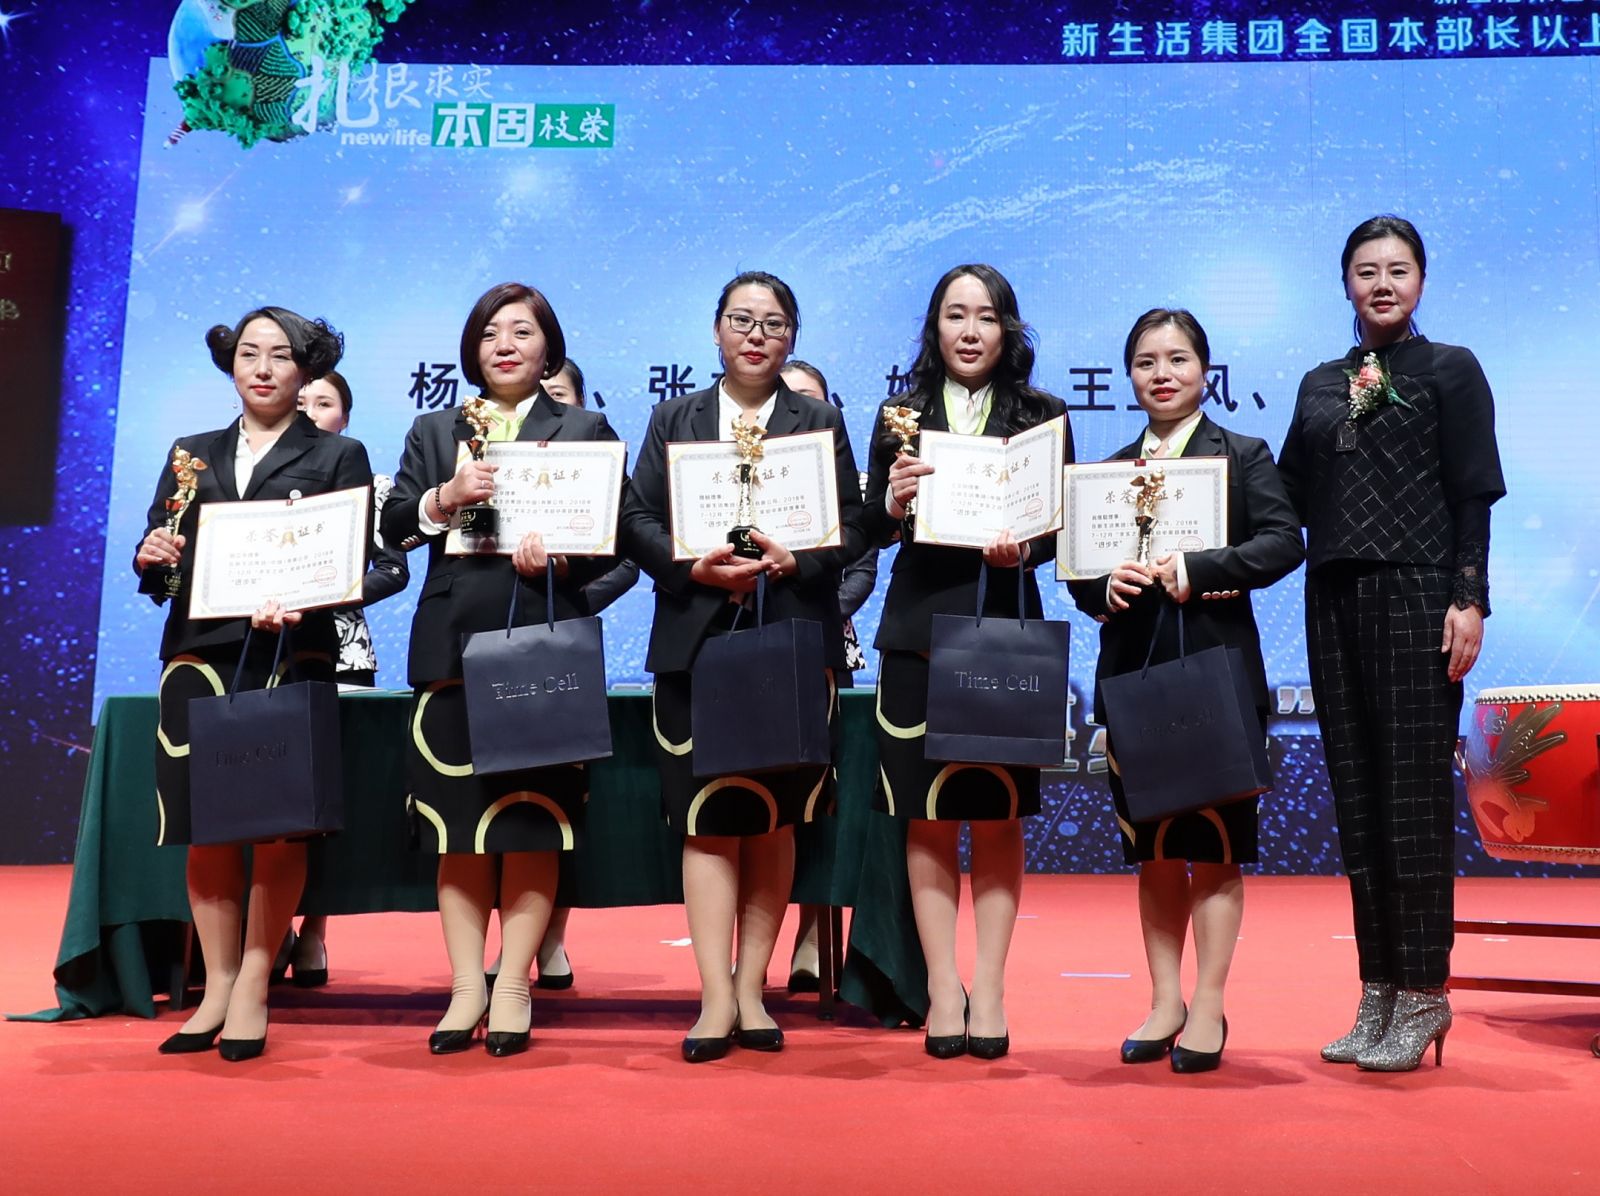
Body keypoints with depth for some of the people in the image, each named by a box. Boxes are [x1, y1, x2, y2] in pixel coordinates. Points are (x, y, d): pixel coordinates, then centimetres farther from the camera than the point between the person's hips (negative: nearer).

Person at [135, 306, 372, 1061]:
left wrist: (300, 604, -19)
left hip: (291, 656, -3)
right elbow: (157, 555, 15)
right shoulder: (193, 454, 19)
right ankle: (217, 987, 17)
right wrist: (151, 557, -8)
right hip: (199, 656, 3)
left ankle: (253, 990, 9)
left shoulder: (338, 456, 8)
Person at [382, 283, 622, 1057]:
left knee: (531, 822, -1)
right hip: (453, 641, 3)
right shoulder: (433, 432, 18)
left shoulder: (585, 431, 10)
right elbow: (392, 528, 8)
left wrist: (559, 559, -15)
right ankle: (466, 986, 13)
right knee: (455, 822, 4)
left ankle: (513, 987, 8)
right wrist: (445, 497, -9)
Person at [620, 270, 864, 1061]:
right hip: (698, 641, 0)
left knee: (775, 821, 5)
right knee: (708, 820, -3)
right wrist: (694, 567, -13)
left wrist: (794, 561, -15)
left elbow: (851, 526, 3)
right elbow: (639, 519, 4)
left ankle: (751, 988, 16)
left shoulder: (821, 422, 12)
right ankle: (717, 998, 1)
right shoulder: (674, 420, 13)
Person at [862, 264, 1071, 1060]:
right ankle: (943, 988, 14)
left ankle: (989, 989, 16)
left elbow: (1060, 528, 2)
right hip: (919, 628, 1)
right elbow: (872, 530, 5)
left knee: (998, 815, 6)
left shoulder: (1042, 416, 5)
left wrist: (1023, 547, -18)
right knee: (928, 817, 4)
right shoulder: (904, 415, 8)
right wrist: (893, 500, -15)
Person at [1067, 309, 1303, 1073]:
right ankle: (1164, 1002, 20)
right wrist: (1102, 587, -12)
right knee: (1152, 851, 9)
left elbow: (1284, 542, -9)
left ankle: (1208, 1008, 13)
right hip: (1133, 671, 4)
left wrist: (1197, 569, -20)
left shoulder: (1243, 456, 3)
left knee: (1213, 844, 2)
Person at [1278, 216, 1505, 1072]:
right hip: (1334, 599, 5)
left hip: (1416, 597, -5)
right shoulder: (1320, 385, 16)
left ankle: (1421, 995, 5)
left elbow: (1474, 494, -3)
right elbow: (1293, 497, 12)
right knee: (1356, 795, 6)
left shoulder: (1450, 370, 4)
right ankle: (1377, 993, 13)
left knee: (1414, 793, -4)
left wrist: (1468, 599, -11)